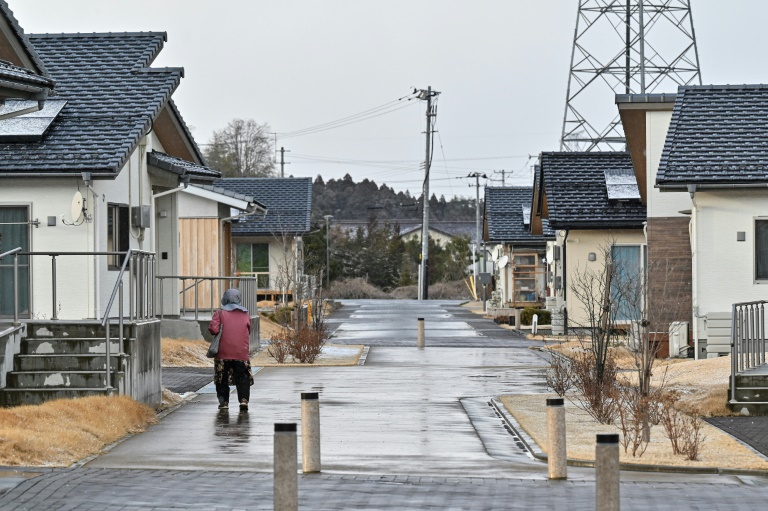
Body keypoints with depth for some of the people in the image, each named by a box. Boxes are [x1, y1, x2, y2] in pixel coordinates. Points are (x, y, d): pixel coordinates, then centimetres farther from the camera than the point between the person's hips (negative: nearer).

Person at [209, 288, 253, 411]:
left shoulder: (220, 313, -2)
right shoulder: (245, 314, 10)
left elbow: (214, 329, -12)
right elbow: (248, 332, 14)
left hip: (224, 352, -2)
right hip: (242, 353, 2)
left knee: (222, 378, 10)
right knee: (243, 378, 5)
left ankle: (224, 401, 9)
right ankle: (244, 399, -12)